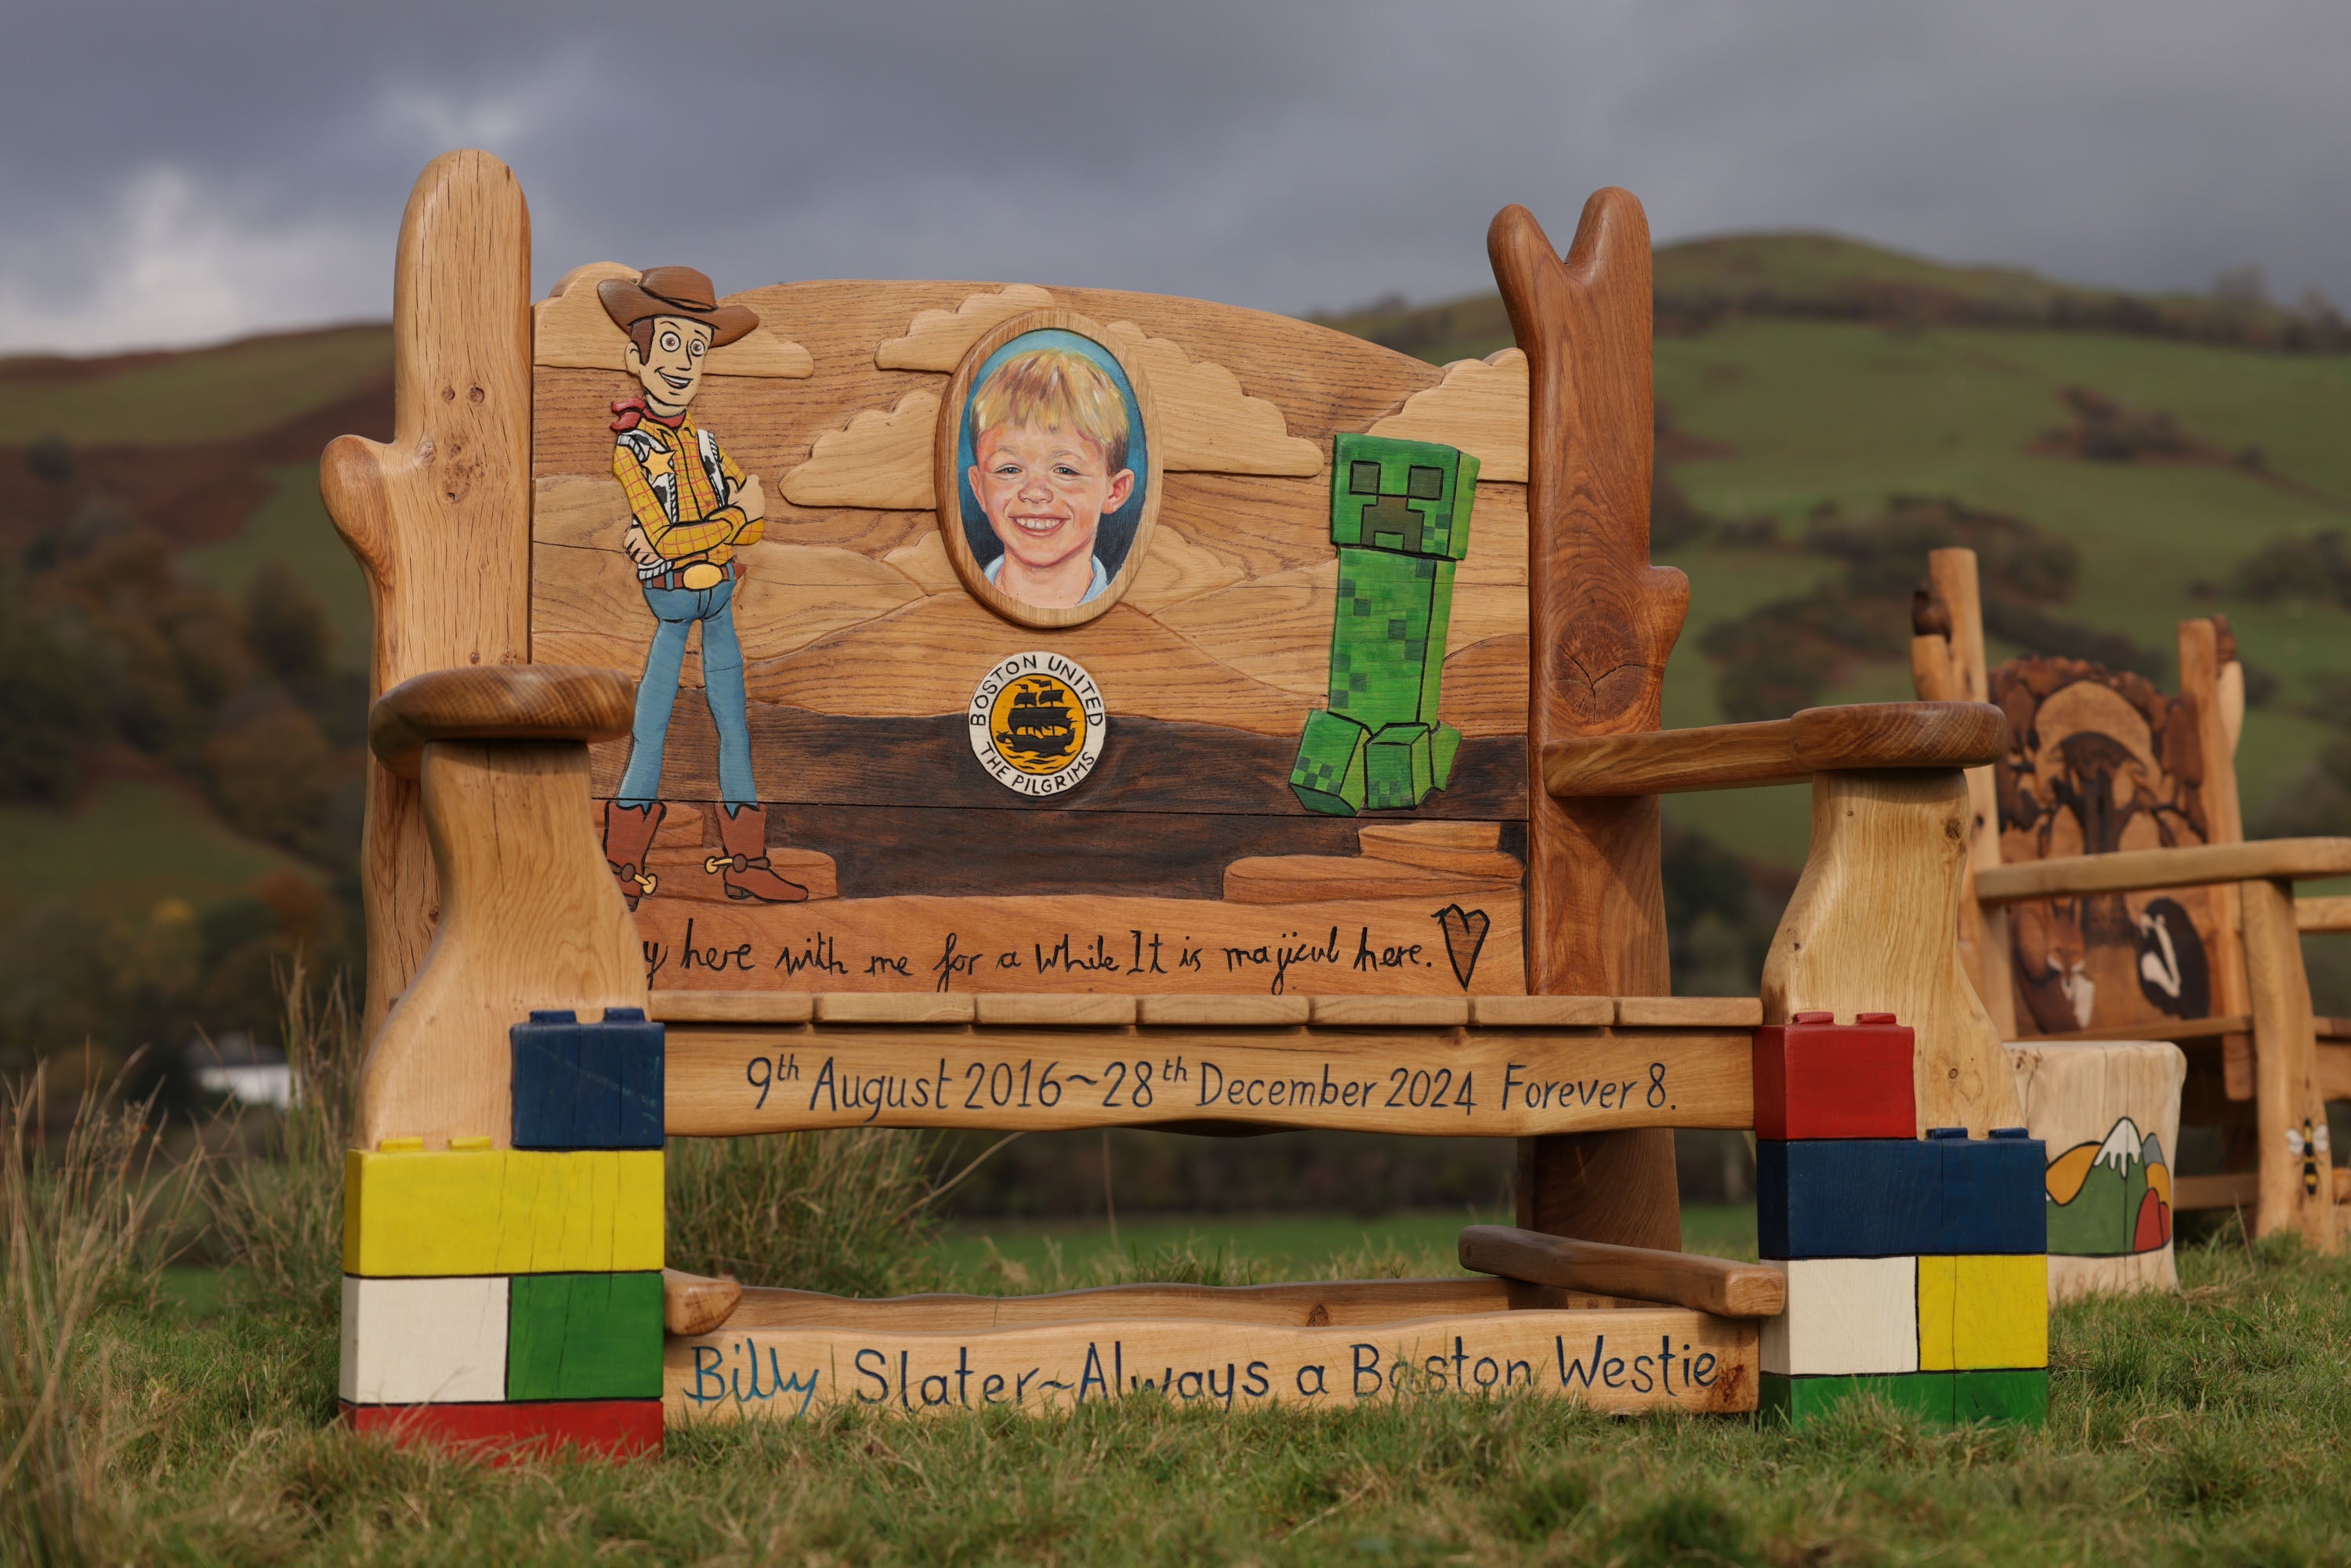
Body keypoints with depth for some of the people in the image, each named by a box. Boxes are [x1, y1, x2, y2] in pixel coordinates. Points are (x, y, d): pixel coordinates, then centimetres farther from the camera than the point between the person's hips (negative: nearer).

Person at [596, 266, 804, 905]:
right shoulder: (631, 448, -11)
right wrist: (735, 516, -11)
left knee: (734, 725, 8)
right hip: (670, 602, -6)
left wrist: (679, 539, -18)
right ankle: (624, 868, 4)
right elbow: (665, 541, -20)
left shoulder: (705, 442, 6)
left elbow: (756, 523, -3)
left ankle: (745, 862, 14)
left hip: (720, 596, 6)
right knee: (650, 733, -3)